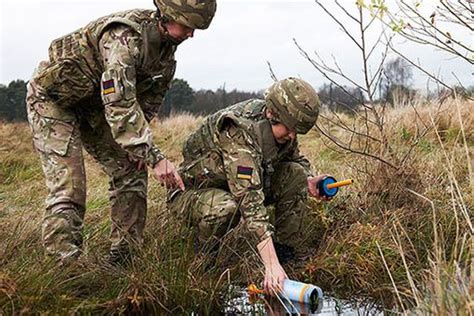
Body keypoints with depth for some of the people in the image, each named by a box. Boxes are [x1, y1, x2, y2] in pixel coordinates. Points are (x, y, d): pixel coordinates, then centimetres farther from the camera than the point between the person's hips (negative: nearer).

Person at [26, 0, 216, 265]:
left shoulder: (167, 43, -7)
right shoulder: (124, 36, -34)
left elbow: (152, 96, 6)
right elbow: (119, 104, -41)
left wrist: (139, 145, -1)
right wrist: (154, 156, -43)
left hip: (95, 103, 8)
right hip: (54, 98, -8)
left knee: (131, 171, 3)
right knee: (68, 188, -16)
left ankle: (122, 259, 11)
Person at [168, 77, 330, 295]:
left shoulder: (280, 129, -12)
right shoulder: (238, 137, -37)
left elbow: (296, 158, 11)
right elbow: (250, 203, -47)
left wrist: (309, 180, -14)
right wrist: (272, 265, -53)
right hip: (192, 192, -7)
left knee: (296, 174, -11)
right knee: (226, 207, -41)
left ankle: (285, 250, -1)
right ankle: (203, 256, -9)